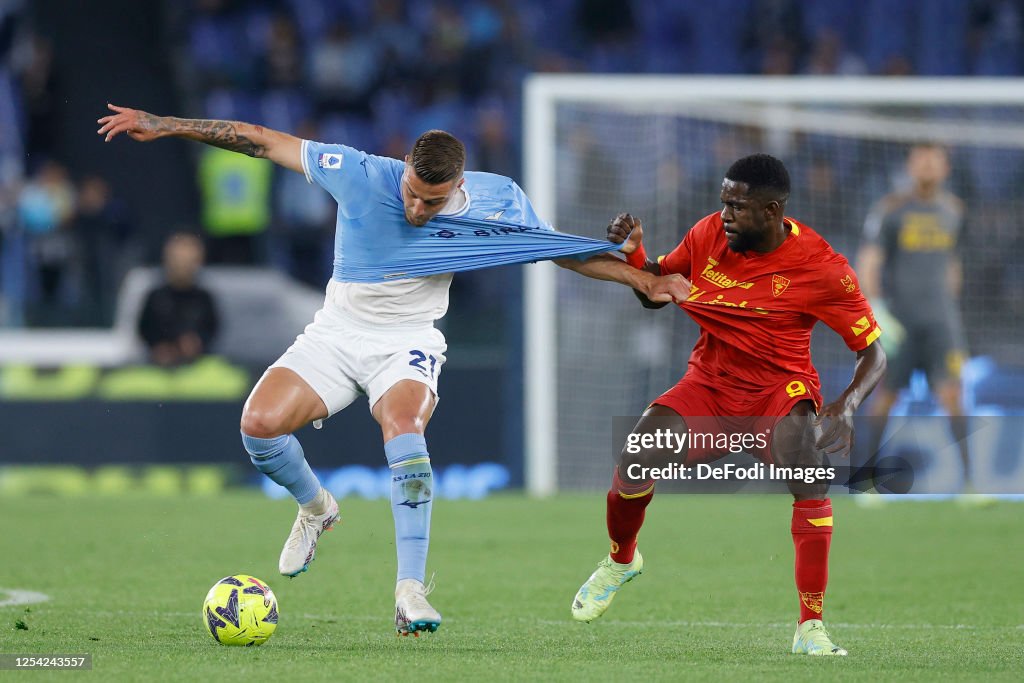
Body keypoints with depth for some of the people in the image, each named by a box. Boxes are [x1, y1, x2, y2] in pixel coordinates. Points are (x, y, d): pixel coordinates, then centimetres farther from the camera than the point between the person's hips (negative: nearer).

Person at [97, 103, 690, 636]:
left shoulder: (493, 202, -14)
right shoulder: (359, 173, -18)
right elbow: (262, 141, -12)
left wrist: (644, 280, 2)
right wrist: (162, 125, -12)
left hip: (409, 341, -1)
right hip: (336, 333, 1)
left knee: (403, 428, -34)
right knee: (259, 424, -21)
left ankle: (411, 591, -33)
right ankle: (315, 506, 14)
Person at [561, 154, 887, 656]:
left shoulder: (819, 267, -16)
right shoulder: (710, 234, -4)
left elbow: (873, 353, -12)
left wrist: (847, 405, -31)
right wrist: (633, 255, -9)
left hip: (779, 389, -3)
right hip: (709, 386, 3)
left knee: (811, 471, -34)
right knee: (637, 459, -21)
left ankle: (811, 627, -27)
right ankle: (621, 560, 15)